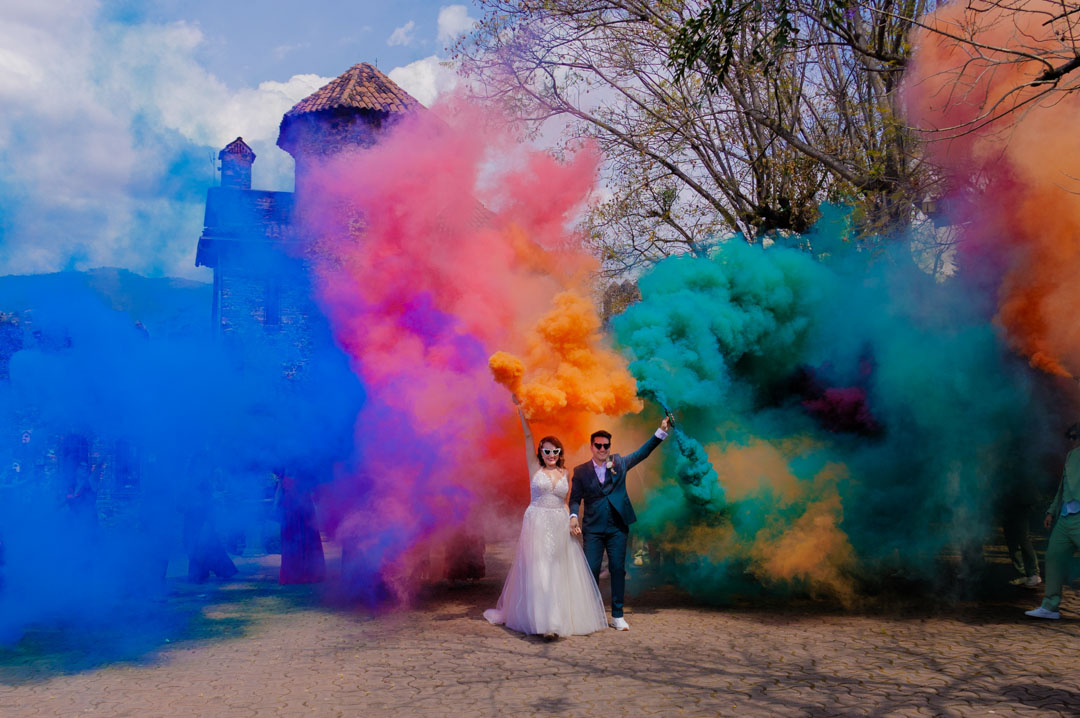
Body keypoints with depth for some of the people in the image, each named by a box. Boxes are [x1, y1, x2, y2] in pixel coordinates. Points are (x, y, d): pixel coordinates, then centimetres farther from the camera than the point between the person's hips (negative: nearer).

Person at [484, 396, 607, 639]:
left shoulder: (565, 473, 9)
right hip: (537, 525, -3)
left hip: (560, 526, 3)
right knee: (538, 571, -7)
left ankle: (563, 617, 18)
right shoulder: (535, 468, 1)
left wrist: (572, 520, 0)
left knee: (560, 571, 7)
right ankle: (544, 622, -6)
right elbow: (528, 437, -4)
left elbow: (564, 502, 15)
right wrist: (520, 409, -9)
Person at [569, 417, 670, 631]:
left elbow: (642, 452, 5)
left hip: (618, 528, 1)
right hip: (593, 529, -1)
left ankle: (617, 615, 14)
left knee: (618, 570, 4)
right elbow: (575, 498, 4)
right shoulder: (580, 471, 4)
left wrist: (661, 432, -4)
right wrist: (573, 516, -15)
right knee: (591, 570, -1)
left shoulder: (619, 464, 7)